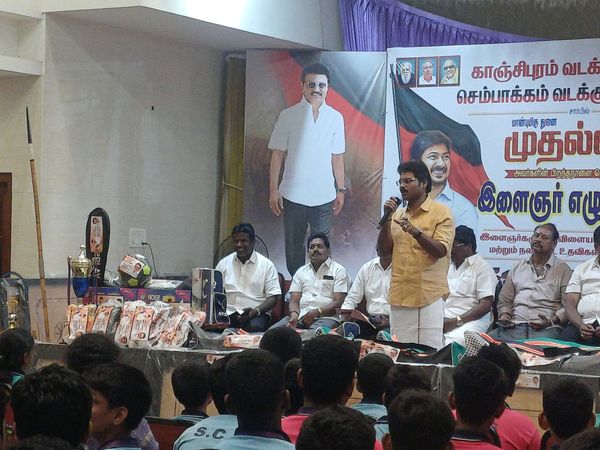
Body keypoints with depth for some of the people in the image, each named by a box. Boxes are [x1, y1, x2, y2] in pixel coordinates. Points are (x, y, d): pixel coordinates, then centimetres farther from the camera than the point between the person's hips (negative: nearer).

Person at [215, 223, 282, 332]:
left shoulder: (267, 265, 5)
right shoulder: (224, 263, 14)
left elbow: (273, 297, 1)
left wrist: (255, 311, -17)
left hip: (256, 314, -2)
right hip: (228, 312, 2)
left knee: (255, 327, -37)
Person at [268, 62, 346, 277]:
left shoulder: (335, 118, 4)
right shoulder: (288, 116, -1)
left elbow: (337, 157, 8)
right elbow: (277, 154, 0)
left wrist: (341, 189, 7)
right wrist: (273, 189, -4)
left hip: (324, 195, 1)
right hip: (293, 194, -1)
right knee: (293, 244, 8)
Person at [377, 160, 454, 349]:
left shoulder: (441, 212, -1)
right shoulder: (397, 214, 16)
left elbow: (440, 250, -12)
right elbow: (384, 250, 11)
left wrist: (415, 232, -26)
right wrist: (387, 219, 0)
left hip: (428, 296, -5)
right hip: (399, 296, 5)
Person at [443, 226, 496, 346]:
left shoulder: (483, 267, 3)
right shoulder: (450, 268, 27)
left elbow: (486, 305, -7)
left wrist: (456, 321, -15)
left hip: (470, 322, -6)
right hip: (443, 320, 6)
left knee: (452, 343, -38)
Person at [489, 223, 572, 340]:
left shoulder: (563, 269, 11)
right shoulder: (517, 268, 24)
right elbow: (504, 300, 26)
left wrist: (552, 321, -13)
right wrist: (504, 315, 5)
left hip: (545, 330, -4)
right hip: (514, 327, 4)